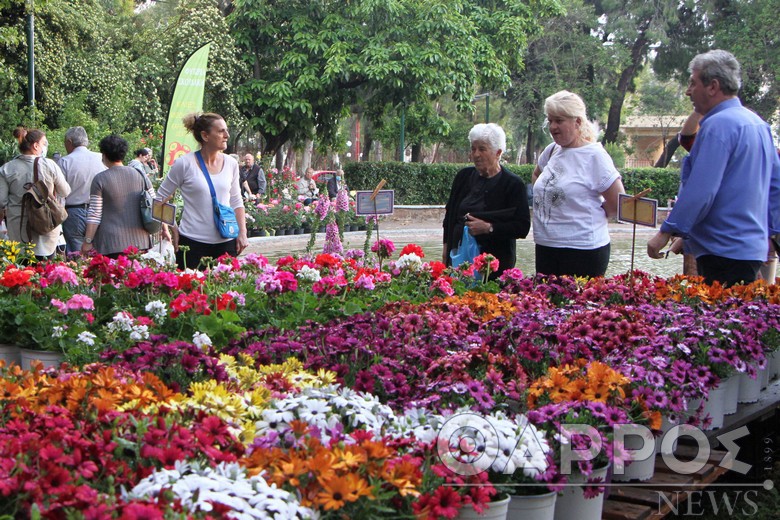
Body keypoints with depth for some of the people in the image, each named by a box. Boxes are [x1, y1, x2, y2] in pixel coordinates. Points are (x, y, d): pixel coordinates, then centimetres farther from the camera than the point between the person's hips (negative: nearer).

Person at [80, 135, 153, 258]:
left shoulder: (99, 179, -4)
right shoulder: (141, 175, 7)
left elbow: (94, 215, -6)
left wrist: (87, 242, -2)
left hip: (111, 243, -4)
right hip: (139, 241, 4)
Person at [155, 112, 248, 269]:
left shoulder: (231, 164, 6)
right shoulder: (185, 164, -7)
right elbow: (161, 197, 1)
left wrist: (242, 233, 6)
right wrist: (173, 230, -3)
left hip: (226, 243, 4)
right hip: (192, 243, -4)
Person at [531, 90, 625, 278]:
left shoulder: (594, 155, -10)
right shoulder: (552, 151, 10)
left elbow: (618, 203, -10)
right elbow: (536, 176, 32)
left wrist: (592, 218, 3)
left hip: (583, 250, -7)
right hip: (545, 247, 7)